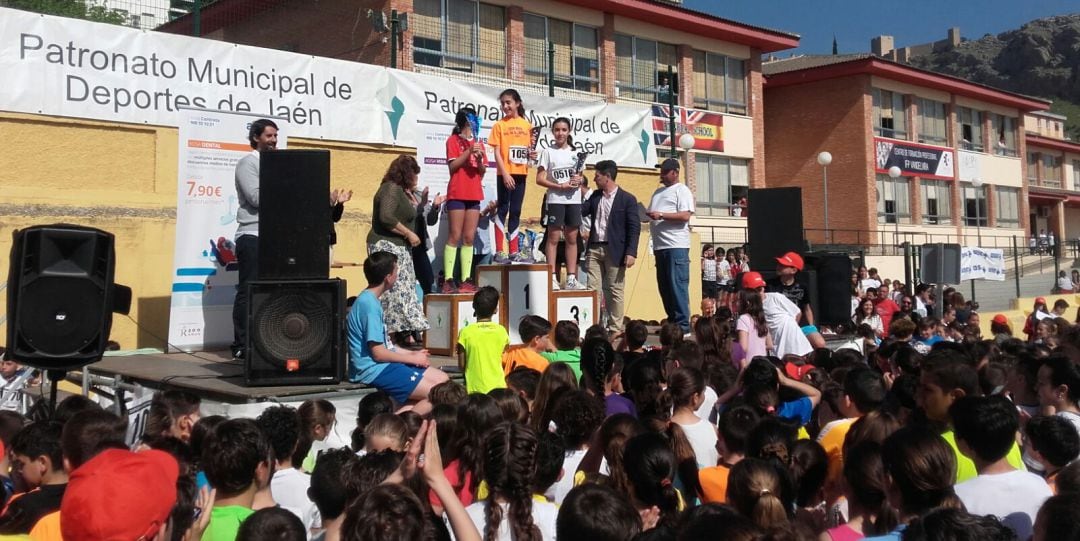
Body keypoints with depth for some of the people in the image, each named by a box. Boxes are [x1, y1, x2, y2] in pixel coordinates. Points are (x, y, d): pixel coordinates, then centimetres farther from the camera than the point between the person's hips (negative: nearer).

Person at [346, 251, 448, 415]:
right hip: (374, 369, -10)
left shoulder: (370, 299, 12)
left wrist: (411, 353, 10)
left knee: (442, 379, 6)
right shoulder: (369, 304, -18)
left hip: (383, 364, 10)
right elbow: (378, 352, -19)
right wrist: (413, 359, -8)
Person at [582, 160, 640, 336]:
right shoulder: (595, 196, 14)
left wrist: (631, 252, -15)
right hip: (594, 249, 5)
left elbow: (634, 228, -6)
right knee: (593, 290, 3)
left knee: (614, 291, 1)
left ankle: (615, 329, 7)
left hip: (614, 251, -5)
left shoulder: (627, 199, -3)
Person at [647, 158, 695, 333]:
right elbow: (651, 214, 25)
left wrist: (661, 215, -19)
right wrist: (646, 215, 3)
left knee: (677, 285, -9)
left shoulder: (682, 190, -2)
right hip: (660, 246, 8)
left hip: (676, 246, -8)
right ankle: (672, 321, 16)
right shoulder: (658, 191, 22)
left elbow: (685, 216, -14)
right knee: (664, 286, 9)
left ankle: (682, 324, -6)